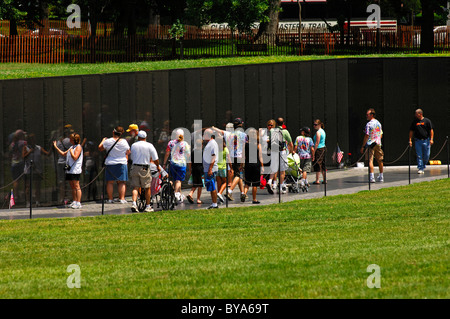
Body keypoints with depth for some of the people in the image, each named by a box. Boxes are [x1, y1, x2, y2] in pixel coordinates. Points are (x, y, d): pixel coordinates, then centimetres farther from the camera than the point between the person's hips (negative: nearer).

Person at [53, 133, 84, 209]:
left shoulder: (78, 147, -7)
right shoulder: (71, 147, 20)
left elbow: (75, 157, -18)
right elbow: (63, 154, 27)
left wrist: (71, 151, -7)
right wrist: (55, 147, 27)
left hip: (75, 170, -9)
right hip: (69, 170, 9)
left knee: (76, 186, -9)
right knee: (72, 187, 10)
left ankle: (78, 203, -10)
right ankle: (74, 202, 15)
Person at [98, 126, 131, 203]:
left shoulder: (108, 141, -10)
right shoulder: (124, 142, -6)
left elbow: (100, 148, 4)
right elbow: (128, 152, 5)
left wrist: (103, 141, 20)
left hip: (110, 164, -1)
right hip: (122, 163, 1)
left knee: (110, 182, 6)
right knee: (121, 182, 5)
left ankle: (110, 198, 6)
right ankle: (122, 198, 1)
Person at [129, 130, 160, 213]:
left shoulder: (133, 145, 7)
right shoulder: (149, 146, -4)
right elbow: (155, 159, -1)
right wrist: (158, 166, 16)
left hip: (134, 167, 3)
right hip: (145, 169, -3)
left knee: (135, 187, 2)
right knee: (147, 188, 9)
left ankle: (133, 203, -18)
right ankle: (147, 206, 12)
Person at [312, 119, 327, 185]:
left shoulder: (318, 132, -14)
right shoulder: (323, 131, 14)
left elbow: (317, 143, -18)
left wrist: (314, 152, -17)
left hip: (319, 149, -9)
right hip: (324, 148, 9)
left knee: (317, 165, -5)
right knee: (323, 165, 13)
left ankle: (317, 180, -5)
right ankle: (324, 180, 16)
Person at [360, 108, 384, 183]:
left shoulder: (369, 124, -12)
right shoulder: (378, 123, 10)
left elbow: (367, 136, -15)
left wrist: (363, 146, -11)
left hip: (370, 144, -7)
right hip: (378, 144, 7)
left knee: (370, 160, -9)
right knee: (379, 160, 15)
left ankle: (371, 177, -19)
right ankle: (381, 177, 24)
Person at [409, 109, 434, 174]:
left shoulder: (427, 121, 1)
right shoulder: (414, 122, 6)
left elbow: (431, 130, 1)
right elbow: (411, 131, 10)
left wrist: (431, 139, -8)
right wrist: (410, 140, 3)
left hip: (426, 141, -1)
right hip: (418, 141, 1)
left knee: (426, 155, 2)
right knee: (419, 156, -3)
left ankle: (423, 166, 22)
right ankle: (420, 169, -2)